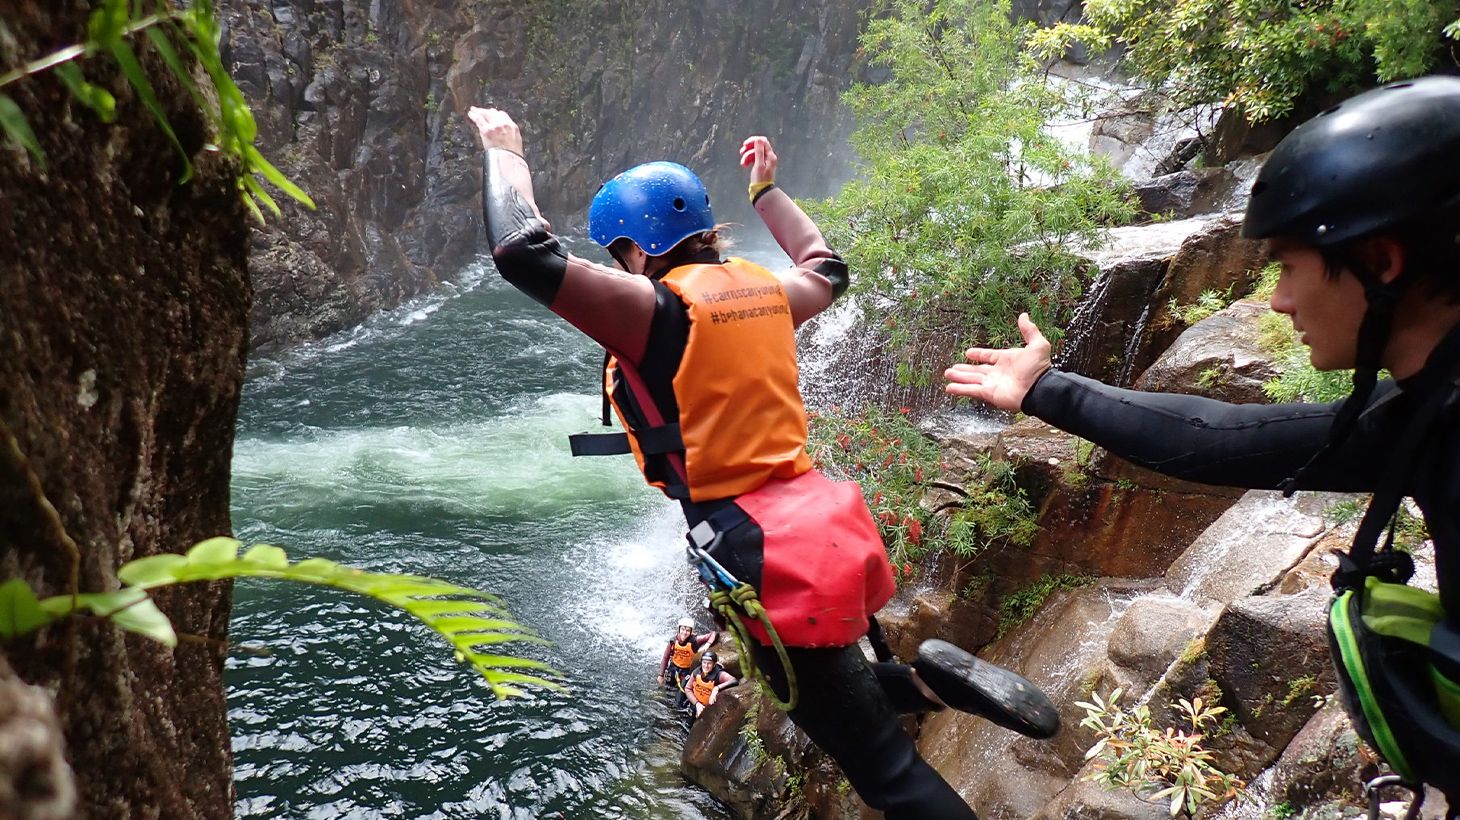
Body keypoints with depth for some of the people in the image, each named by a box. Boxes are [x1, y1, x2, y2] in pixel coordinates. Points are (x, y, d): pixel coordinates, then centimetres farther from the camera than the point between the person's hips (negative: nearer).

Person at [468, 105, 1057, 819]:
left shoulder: (655, 307, -13)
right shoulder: (760, 290, 9)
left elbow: (524, 254, -20)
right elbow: (825, 271, 32)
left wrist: (505, 150, -3)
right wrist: (766, 191, 42)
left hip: (765, 554, -8)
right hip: (819, 521, 8)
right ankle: (926, 681, 8)